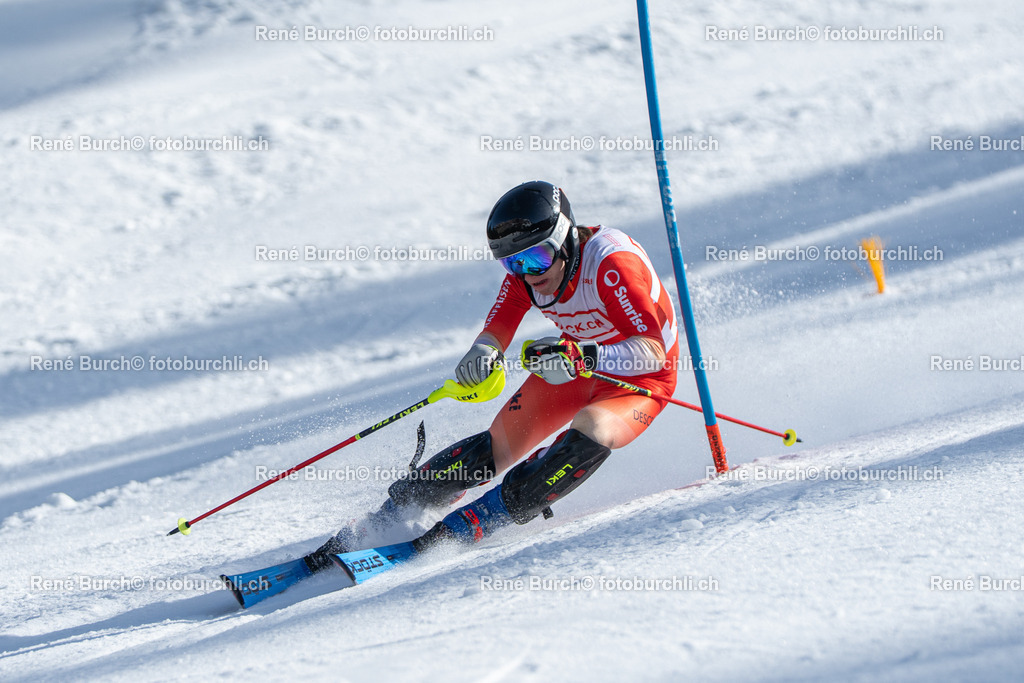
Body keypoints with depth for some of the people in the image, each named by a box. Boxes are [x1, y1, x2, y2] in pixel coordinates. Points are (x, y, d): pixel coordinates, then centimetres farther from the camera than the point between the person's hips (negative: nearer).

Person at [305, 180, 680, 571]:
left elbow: (652, 352, -39)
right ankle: (385, 520, -1)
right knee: (497, 448, -9)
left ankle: (468, 525, -30)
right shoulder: (525, 272, -16)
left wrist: (581, 356, -53)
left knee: (590, 431, -34)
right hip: (576, 366, 5)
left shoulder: (611, 264, -34)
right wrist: (483, 354, -37)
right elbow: (495, 331, -12)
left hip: (640, 377, -5)